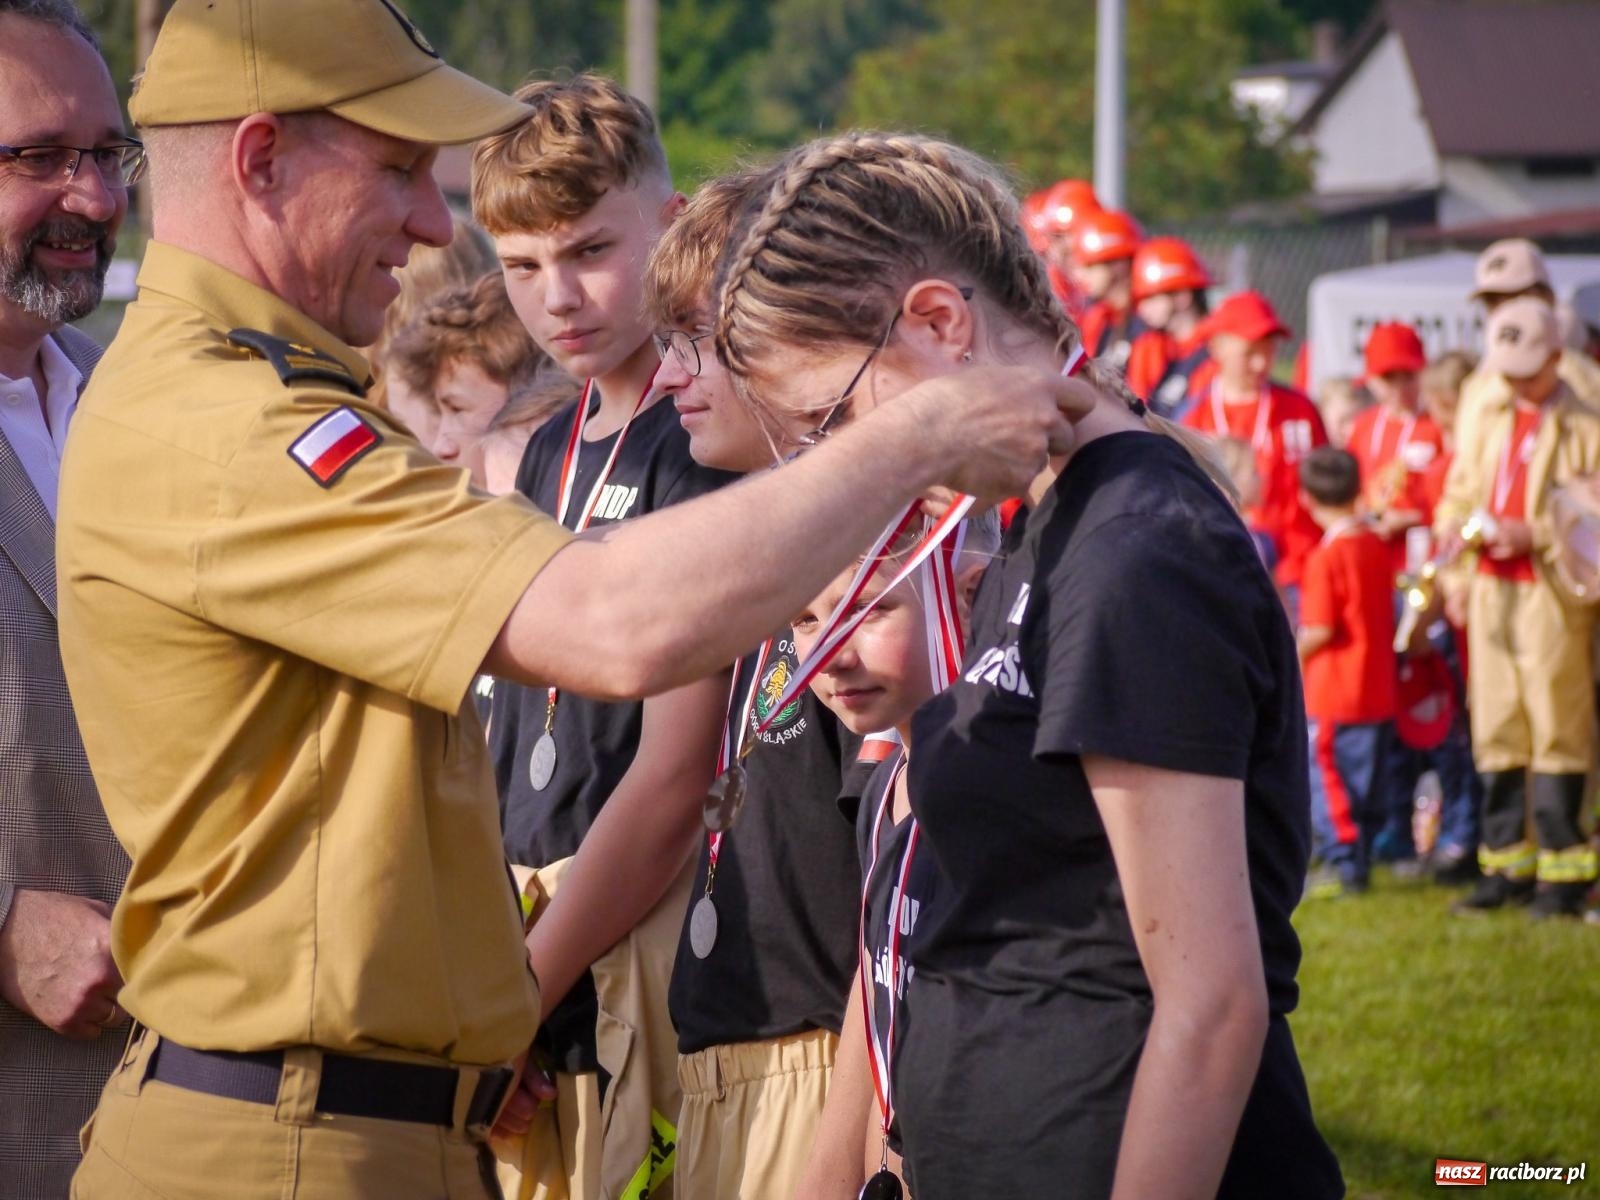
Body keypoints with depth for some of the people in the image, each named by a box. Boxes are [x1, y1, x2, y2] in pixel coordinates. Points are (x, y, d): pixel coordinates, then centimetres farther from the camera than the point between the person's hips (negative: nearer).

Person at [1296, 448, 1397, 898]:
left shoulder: (1326, 557, -17)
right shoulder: (1377, 547, 4)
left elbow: (1320, 630, -20)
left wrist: (1294, 655, -2)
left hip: (1333, 692, -7)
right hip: (1378, 689, 7)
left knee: (1327, 778, 0)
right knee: (1366, 781, 13)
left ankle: (1343, 865, -1)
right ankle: (1360, 860, 19)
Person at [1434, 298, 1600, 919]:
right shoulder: (1484, 424, 16)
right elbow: (1457, 493, 23)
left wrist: (1533, 534, -18)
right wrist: (1455, 526, 1)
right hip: (1491, 588, 6)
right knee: (1495, 728, 8)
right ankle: (1507, 863, 14)